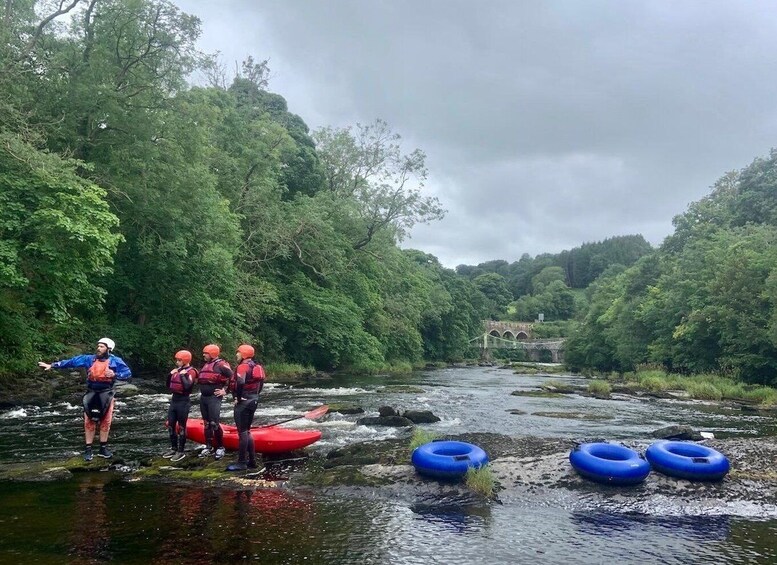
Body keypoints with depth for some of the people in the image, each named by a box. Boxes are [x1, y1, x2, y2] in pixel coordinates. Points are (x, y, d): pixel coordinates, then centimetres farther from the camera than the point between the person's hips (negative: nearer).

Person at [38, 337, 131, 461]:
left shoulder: (115, 361, -4)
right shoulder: (89, 359, 4)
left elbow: (128, 374, -7)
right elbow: (72, 361, 4)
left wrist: (115, 374, -23)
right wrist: (52, 365, 2)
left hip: (106, 394, -2)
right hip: (91, 394, 2)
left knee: (105, 421, 2)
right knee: (89, 421, 0)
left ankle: (103, 448, 13)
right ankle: (88, 449, 8)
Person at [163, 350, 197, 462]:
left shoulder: (191, 371, -12)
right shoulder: (176, 370, 10)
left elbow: (187, 386, -28)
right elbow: (168, 386, 15)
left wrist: (182, 375, -21)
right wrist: (170, 375, 3)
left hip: (183, 402, -8)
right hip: (174, 400, 8)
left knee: (181, 427, 0)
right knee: (170, 425, 12)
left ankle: (181, 451, 9)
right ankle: (174, 448, 25)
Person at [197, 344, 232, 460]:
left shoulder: (221, 365, -11)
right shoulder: (205, 365, 16)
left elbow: (232, 377, -16)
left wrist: (225, 390, -14)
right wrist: (202, 390, 18)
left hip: (214, 398, -8)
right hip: (203, 398, 9)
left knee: (214, 423, -11)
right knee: (207, 423, 11)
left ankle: (220, 447, 1)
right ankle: (208, 447, 19)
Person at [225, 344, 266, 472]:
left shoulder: (243, 366, -14)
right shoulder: (256, 366, 13)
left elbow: (240, 382, -30)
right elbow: (261, 383, 15)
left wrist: (238, 397, -18)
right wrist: (254, 395, 15)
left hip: (243, 402, -9)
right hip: (253, 401, 9)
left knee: (242, 432, -4)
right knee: (246, 431, 17)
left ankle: (242, 463, 1)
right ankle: (252, 461, 20)